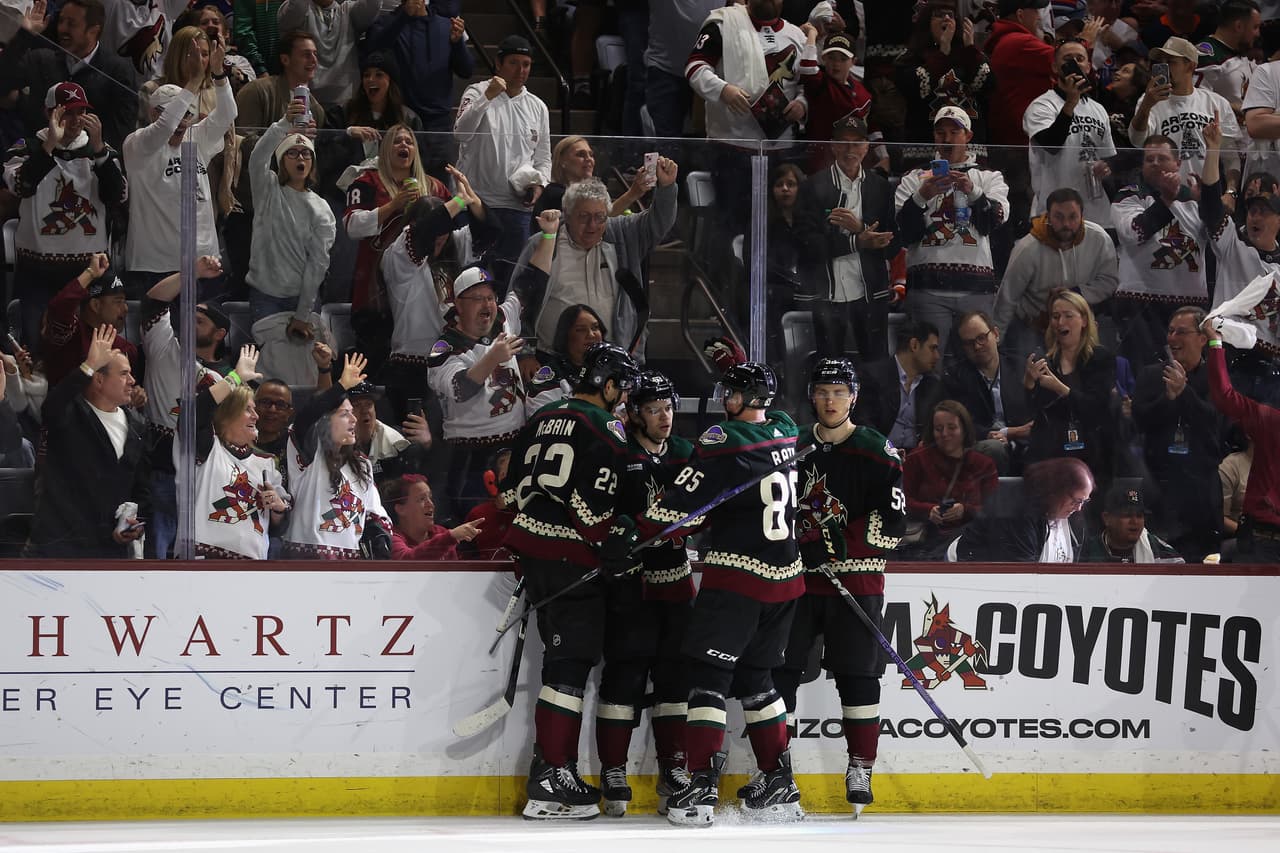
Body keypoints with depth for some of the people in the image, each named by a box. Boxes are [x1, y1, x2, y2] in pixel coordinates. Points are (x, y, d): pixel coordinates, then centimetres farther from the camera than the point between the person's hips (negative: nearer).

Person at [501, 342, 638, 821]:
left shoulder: (542, 420, 15)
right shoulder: (605, 430, -10)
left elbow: (512, 488, 19)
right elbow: (595, 506, -16)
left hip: (532, 550, 9)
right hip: (572, 557, -9)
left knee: (563, 655, 16)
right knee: (570, 665, -9)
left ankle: (554, 768, 17)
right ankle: (550, 780, -14)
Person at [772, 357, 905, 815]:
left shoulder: (876, 452, -5)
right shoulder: (793, 447, 9)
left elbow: (890, 522, -11)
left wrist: (832, 545, -17)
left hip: (855, 578, -4)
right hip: (797, 577, 4)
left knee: (857, 674, -2)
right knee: (778, 669, -1)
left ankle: (860, 769, 8)